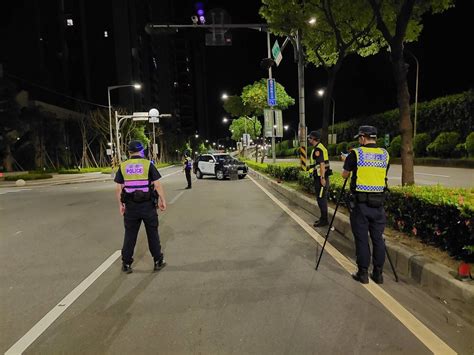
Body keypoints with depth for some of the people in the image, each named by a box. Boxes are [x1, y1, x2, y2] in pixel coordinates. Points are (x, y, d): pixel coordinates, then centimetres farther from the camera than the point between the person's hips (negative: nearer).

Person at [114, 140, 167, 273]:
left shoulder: (123, 166, 3)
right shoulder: (148, 164, -4)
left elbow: (118, 188, 2)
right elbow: (157, 185, -8)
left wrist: (120, 204, 11)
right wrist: (163, 200, 0)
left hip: (131, 206, 2)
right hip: (148, 205, -2)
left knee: (130, 235, 13)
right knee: (153, 234, 10)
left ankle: (126, 264, 21)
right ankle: (158, 261, 19)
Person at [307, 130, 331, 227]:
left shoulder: (317, 149, -16)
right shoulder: (320, 147, 16)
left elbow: (322, 164, -24)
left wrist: (322, 178, -26)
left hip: (320, 177, -10)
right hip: (321, 176, 10)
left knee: (321, 199, -3)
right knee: (322, 198, 16)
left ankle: (324, 220, 5)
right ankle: (323, 218, 26)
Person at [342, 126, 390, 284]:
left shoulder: (356, 153, -6)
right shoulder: (385, 154, 7)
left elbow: (344, 175, 4)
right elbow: (382, 174, 16)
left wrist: (349, 162, 23)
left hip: (360, 202, -4)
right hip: (378, 202, 4)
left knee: (361, 239, 5)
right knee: (378, 238, 12)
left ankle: (363, 273, 13)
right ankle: (378, 273, 21)